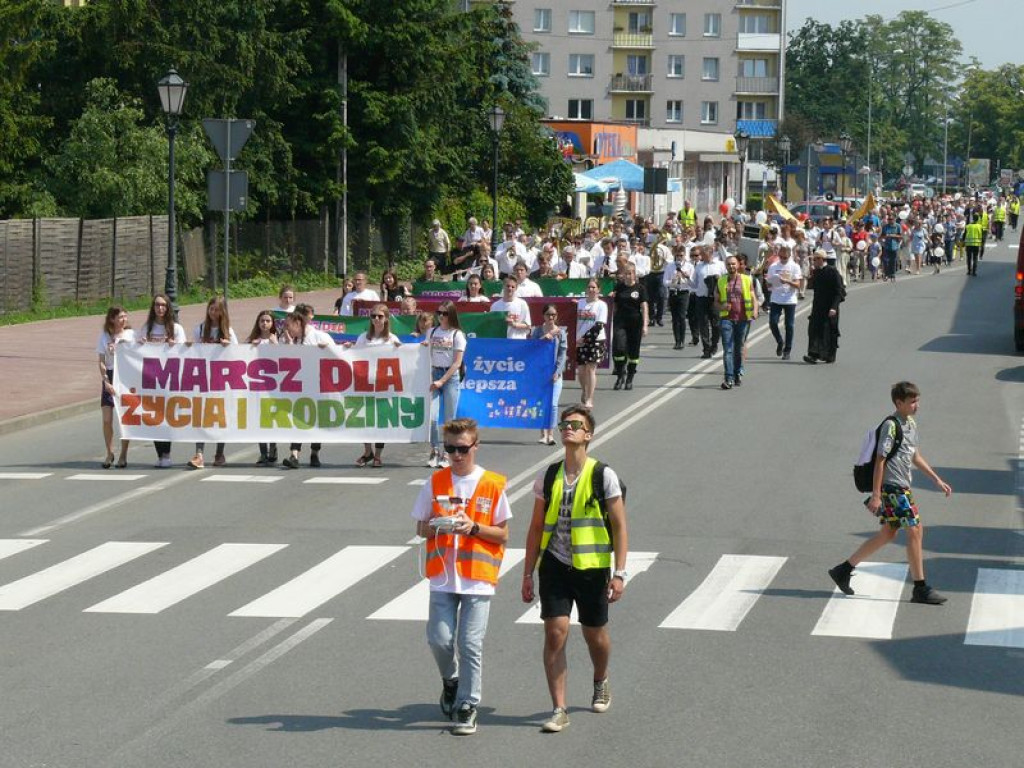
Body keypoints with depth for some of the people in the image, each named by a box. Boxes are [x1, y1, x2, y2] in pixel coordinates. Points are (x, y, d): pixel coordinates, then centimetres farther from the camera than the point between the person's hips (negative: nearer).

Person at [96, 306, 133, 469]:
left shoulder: (131, 334, 3)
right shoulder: (104, 336, 3)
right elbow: (101, 362, 1)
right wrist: (106, 381, -11)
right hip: (110, 378, 0)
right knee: (107, 419, -5)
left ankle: (123, 455, 11)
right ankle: (109, 453, 11)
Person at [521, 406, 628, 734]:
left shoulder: (603, 476, -3)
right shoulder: (548, 477, 6)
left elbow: (619, 526, -2)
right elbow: (536, 528, 12)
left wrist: (619, 573, -8)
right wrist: (528, 574, 9)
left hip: (591, 566, -1)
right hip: (554, 565, 2)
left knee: (595, 634, 12)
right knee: (555, 632, -10)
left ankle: (601, 683, 43)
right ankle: (559, 709, -6)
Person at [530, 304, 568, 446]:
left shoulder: (561, 332, 3)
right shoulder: (538, 331, 5)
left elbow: (562, 353, -1)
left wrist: (557, 371, -10)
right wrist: (544, 338, -16)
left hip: (554, 373, -1)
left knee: (553, 404, -8)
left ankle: (550, 434, -6)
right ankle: (543, 434, 7)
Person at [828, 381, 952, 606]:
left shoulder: (911, 423, 14)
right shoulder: (891, 425, -14)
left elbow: (915, 456, 25)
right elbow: (880, 460, -17)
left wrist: (937, 480, 22)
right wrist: (875, 495, -19)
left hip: (902, 486, 10)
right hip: (893, 486, -10)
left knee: (887, 534, 14)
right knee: (914, 531, -9)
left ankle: (843, 570, 22)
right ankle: (920, 589, -4)